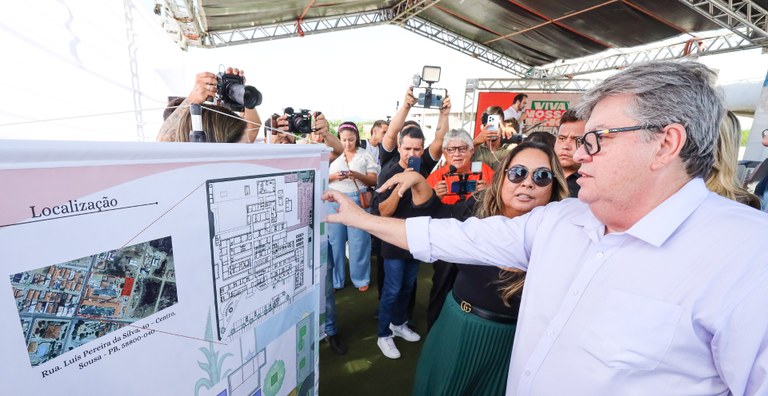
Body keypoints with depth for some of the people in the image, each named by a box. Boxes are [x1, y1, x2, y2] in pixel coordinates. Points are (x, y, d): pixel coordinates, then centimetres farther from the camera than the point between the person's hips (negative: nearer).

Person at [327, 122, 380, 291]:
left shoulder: (365, 155, 3)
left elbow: (373, 180, 2)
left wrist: (358, 175, -16)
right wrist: (334, 176, -12)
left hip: (358, 200, -1)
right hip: (335, 201, 2)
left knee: (358, 241, 2)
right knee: (335, 240, 6)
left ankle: (361, 279, 18)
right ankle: (334, 280, 21)